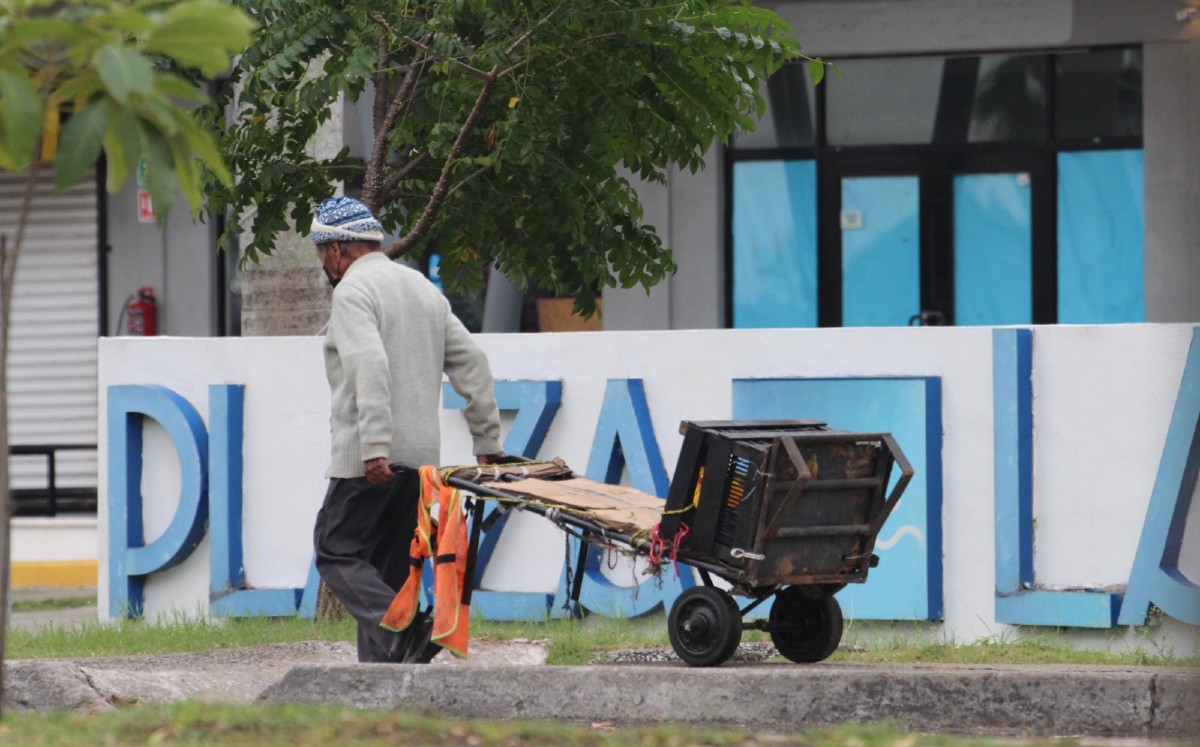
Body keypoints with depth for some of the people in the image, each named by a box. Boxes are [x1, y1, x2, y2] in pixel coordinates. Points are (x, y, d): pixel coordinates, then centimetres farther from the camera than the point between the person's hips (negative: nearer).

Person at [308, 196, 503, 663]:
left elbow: (370, 368, -21)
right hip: (422, 457, 8)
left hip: (371, 461, -8)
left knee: (336, 552, -3)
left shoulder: (352, 291, -7)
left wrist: (374, 448, -27)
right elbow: (471, 362, 16)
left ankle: (404, 629, -22)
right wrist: (488, 441, 15)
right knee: (388, 567, 11)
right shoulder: (423, 288, 19)